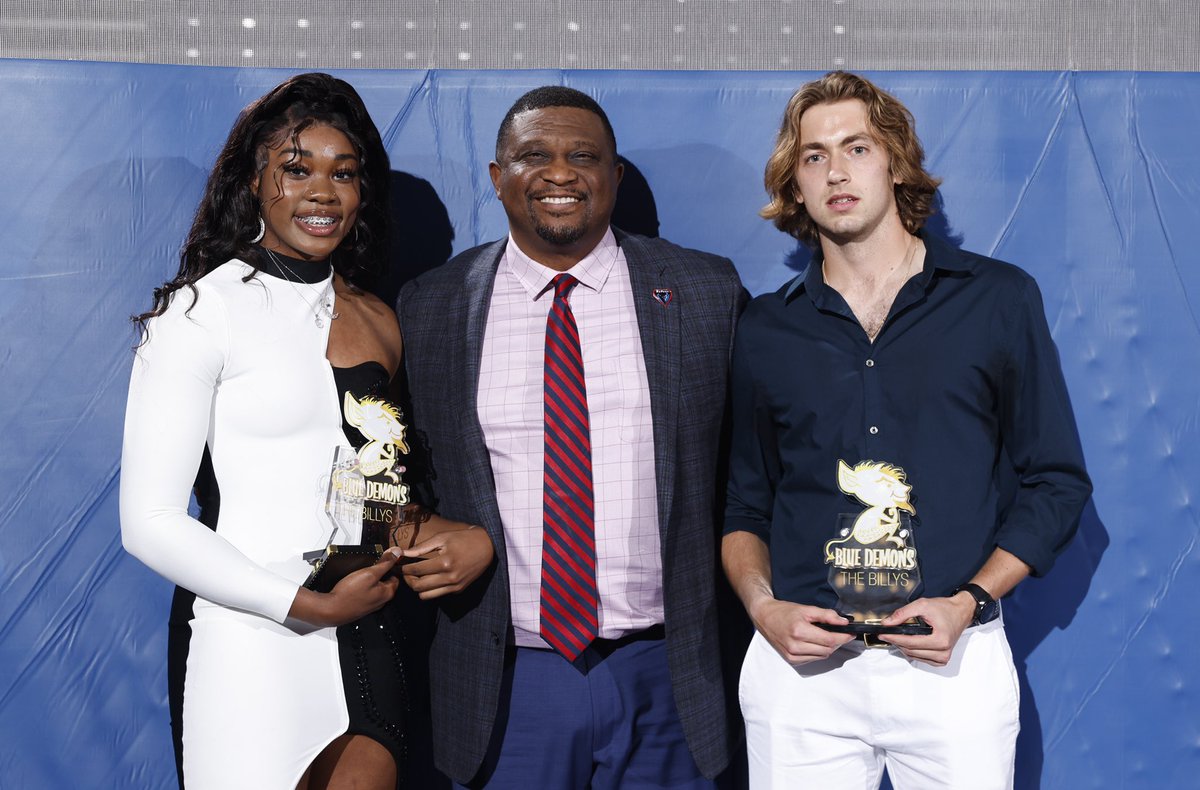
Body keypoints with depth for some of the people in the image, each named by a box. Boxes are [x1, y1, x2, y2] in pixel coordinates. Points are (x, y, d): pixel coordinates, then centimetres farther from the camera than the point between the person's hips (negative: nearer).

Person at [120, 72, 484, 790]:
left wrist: (407, 524, 0)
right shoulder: (201, 311, -8)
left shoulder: (378, 323, 9)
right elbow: (151, 522, -11)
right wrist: (308, 604, -15)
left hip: (366, 642, 5)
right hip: (248, 638, -5)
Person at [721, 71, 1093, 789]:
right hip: (799, 665, 1)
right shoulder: (766, 331, 7)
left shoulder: (1000, 300, 2)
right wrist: (763, 607, -6)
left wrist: (970, 603, -9)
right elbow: (746, 506, 12)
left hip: (954, 661, -1)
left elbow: (1058, 482, 3)